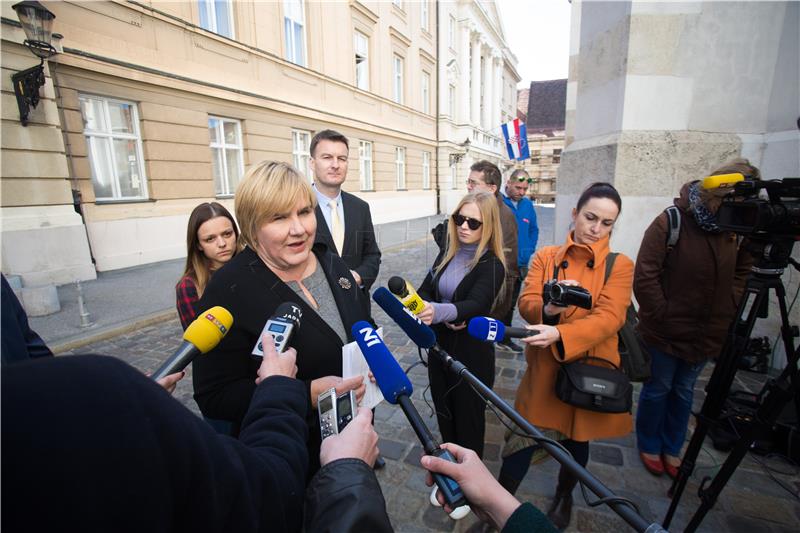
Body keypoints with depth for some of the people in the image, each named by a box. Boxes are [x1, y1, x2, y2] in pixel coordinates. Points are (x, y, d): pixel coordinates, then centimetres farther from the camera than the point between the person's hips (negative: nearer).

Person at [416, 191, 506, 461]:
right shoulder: (446, 254, 3)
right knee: (443, 411, 20)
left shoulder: (492, 265, -15)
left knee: (468, 417, 11)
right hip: (439, 345, 6)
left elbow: (475, 305, -30)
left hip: (471, 353, -5)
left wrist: (439, 311, -49)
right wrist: (441, 317, -17)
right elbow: (425, 292, 3)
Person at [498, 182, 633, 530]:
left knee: (576, 440, 21)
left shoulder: (619, 266, -5)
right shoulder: (545, 257, -1)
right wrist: (548, 309, -33)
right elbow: (526, 302, -9)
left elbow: (609, 318, -19)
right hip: (544, 367, 0)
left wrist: (559, 334, -35)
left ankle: (564, 496, 50)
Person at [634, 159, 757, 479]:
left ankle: (672, 448, 41)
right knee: (658, 389, 13)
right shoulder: (670, 222, -17)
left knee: (684, 392, 20)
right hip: (665, 332, -5)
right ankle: (648, 445, 36)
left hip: (708, 333, 5)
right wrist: (661, 317, -16)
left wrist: (727, 310, 3)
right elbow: (644, 278, -19)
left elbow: (742, 269, 14)